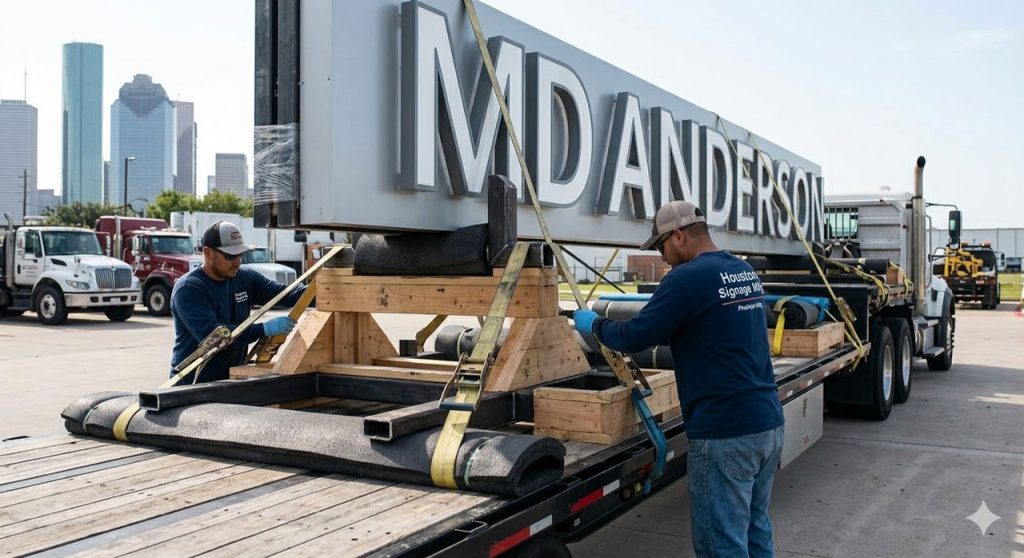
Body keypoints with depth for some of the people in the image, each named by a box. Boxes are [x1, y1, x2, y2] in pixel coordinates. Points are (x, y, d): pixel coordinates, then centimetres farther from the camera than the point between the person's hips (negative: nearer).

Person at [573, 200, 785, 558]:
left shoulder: (687, 277, -15)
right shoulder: (745, 271, 13)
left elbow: (634, 338, -11)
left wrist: (593, 325, 7)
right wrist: (656, 326, 28)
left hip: (725, 433, -9)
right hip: (769, 423, 9)